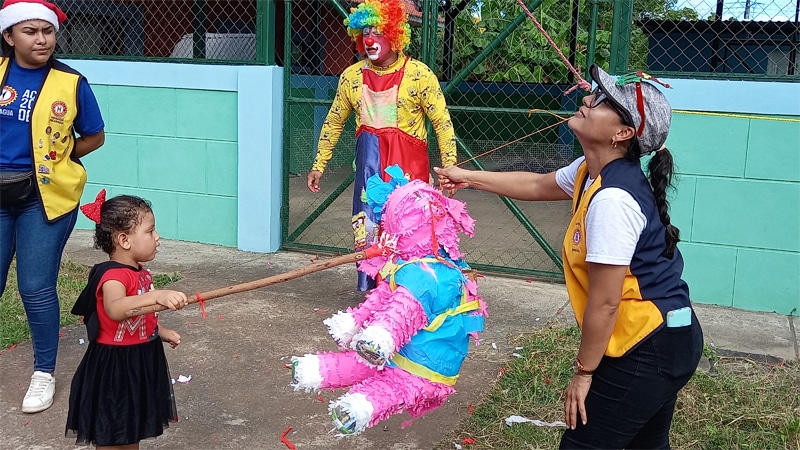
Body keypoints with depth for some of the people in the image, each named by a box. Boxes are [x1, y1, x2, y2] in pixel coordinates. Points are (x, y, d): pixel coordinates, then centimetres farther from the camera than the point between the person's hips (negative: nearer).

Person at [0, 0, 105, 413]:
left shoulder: (71, 83, -5)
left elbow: (95, 137, 6)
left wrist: (58, 157, -5)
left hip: (44, 196, -2)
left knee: (36, 288, -1)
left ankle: (44, 373, 17)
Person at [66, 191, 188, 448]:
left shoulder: (139, 273, 6)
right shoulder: (113, 276, -25)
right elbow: (115, 309, -49)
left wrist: (162, 332, 17)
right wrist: (157, 295, -59)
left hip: (141, 362, 9)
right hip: (115, 367, -9)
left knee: (133, 427, 22)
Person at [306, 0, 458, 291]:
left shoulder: (418, 75, -7)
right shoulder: (352, 76, 4)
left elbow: (443, 123, -4)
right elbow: (334, 122, 14)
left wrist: (449, 167, -10)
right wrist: (319, 166, 14)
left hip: (408, 164, -3)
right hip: (369, 163, 4)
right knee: (366, 228, 4)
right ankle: (370, 290, 18)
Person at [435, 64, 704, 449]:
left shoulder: (612, 200, -28)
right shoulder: (592, 171, 2)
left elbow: (604, 303, -24)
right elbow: (537, 186, 22)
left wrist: (584, 371, -13)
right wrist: (469, 178, 26)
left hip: (648, 351, -10)